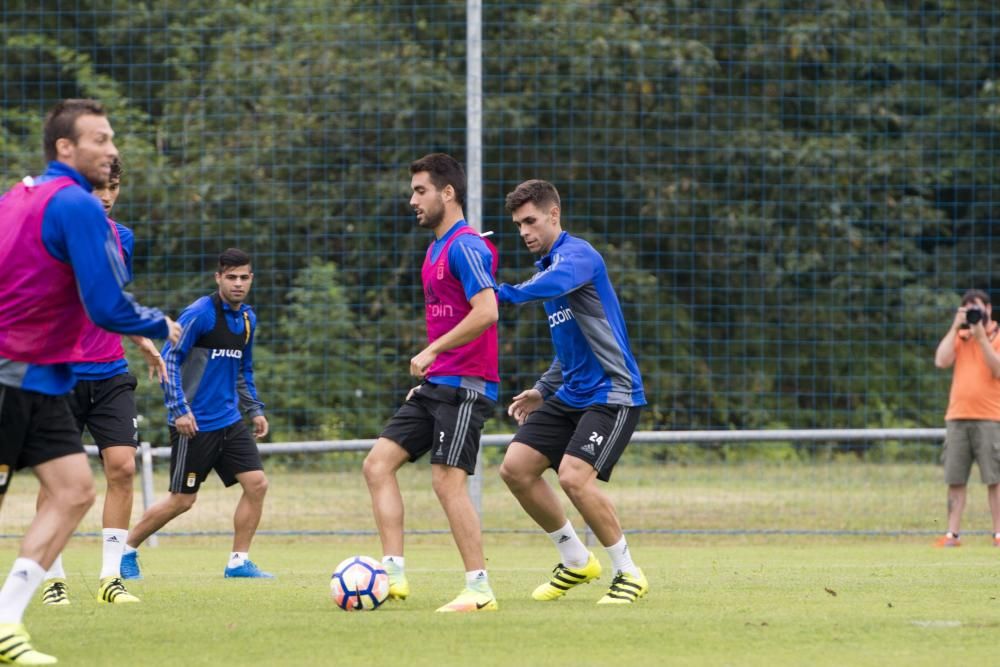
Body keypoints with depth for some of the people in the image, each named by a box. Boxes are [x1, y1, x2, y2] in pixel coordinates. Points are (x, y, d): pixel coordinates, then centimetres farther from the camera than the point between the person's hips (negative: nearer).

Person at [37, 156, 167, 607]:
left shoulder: (122, 239, 10)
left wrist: (143, 340, 20)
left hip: (111, 375, 4)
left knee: (122, 467, -7)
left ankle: (111, 577, -2)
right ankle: (52, 578, 11)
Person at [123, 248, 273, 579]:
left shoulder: (247, 318, 10)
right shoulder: (200, 313, -14)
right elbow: (169, 359, -15)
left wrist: (254, 410, 15)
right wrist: (179, 410, -20)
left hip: (229, 421, 7)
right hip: (194, 424, -7)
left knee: (257, 483, -5)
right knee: (182, 499, -2)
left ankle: (238, 562, 5)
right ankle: (126, 550, 16)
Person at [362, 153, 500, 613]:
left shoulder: (467, 246, -13)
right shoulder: (436, 250, 18)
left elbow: (485, 312, -24)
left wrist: (432, 352, -20)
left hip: (464, 385, -10)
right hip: (436, 385, 10)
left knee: (447, 481, -14)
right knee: (378, 464, 2)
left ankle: (479, 590, -9)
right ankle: (394, 575, -2)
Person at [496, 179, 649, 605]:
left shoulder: (577, 254, -12)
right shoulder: (548, 265, 17)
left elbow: (554, 283, -39)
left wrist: (502, 295, -42)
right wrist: (543, 390, 22)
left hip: (611, 393, -10)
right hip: (570, 395, 10)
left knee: (574, 476, -24)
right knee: (515, 467, -1)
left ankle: (628, 574, -6)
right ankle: (576, 562, 14)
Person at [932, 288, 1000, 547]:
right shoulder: (959, 337, 16)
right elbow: (941, 361, -1)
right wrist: (956, 327, -1)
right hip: (957, 417, 4)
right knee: (955, 480, 1)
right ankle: (952, 534, 2)